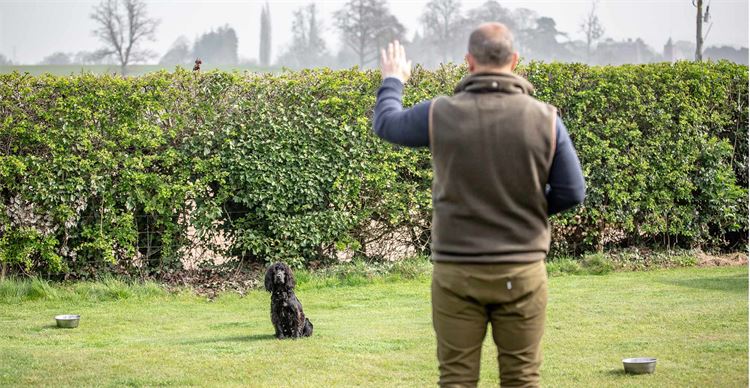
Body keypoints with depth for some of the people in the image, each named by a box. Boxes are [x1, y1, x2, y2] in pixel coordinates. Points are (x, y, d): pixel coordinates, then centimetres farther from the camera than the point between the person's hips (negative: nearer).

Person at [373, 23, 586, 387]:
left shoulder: (440, 114, -8)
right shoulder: (545, 119, -6)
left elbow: (385, 123, 12)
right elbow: (572, 192, -1)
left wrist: (392, 80, 32)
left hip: (457, 273, 0)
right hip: (522, 272, 1)